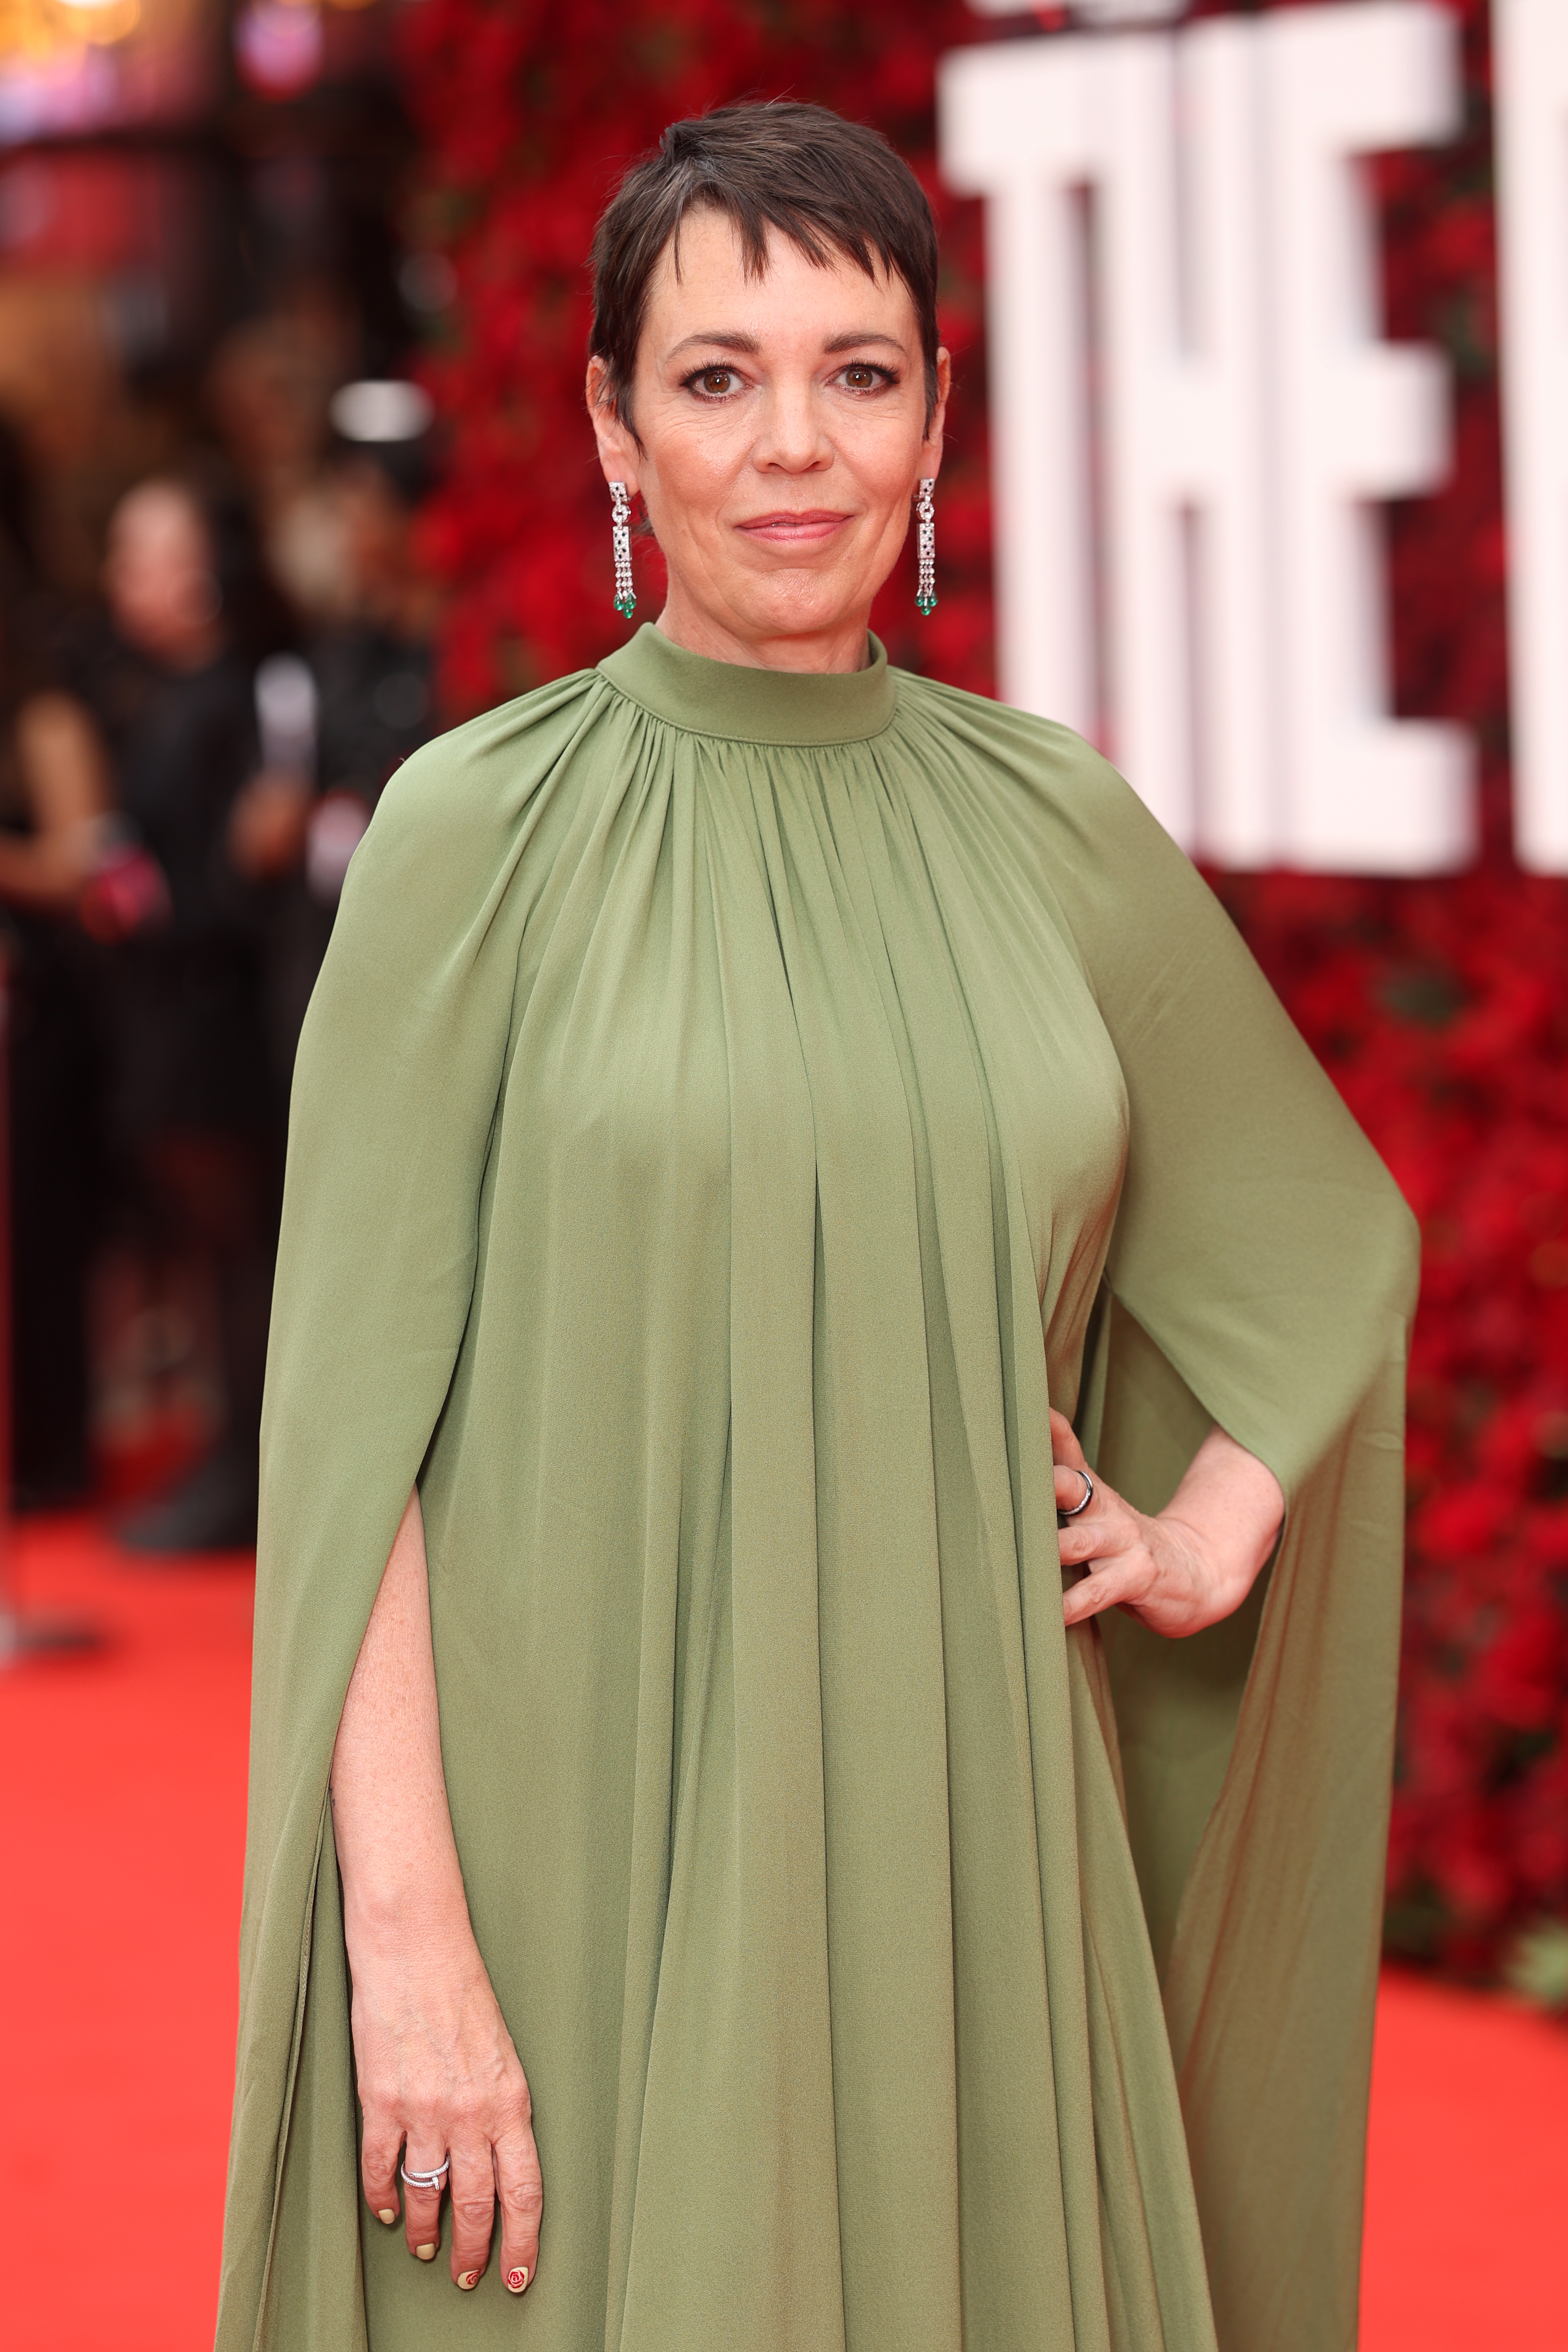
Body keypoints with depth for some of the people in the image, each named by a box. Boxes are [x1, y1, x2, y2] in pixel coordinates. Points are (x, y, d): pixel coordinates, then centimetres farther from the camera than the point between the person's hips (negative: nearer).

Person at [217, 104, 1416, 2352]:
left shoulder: (1054, 824, 7)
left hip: (970, 1839, 3)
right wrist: (407, 1943, -15)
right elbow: (357, 1430, -8)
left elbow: (1331, 1235, 22)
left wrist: (1210, 1540, 7)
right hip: (593, 1848, -3)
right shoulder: (483, 830, -4)